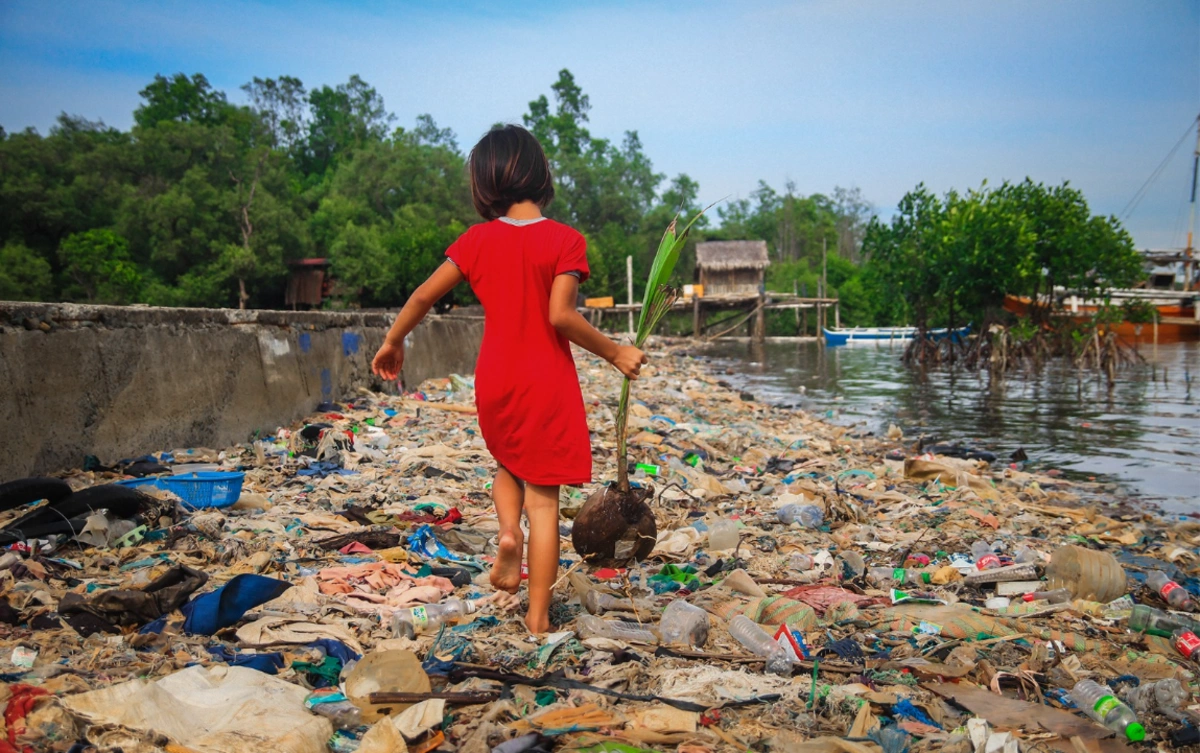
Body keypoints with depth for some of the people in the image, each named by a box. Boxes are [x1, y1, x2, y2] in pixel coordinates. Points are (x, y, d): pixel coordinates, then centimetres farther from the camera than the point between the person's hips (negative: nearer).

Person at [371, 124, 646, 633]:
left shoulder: (478, 239, 1)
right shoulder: (565, 241, -9)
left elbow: (424, 295, 4)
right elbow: (560, 315, -18)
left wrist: (392, 343, 19)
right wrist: (615, 353, -6)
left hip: (495, 384, 3)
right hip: (548, 387, -3)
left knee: (508, 464, 30)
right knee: (543, 499, 4)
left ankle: (508, 533, 2)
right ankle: (538, 616, 7)